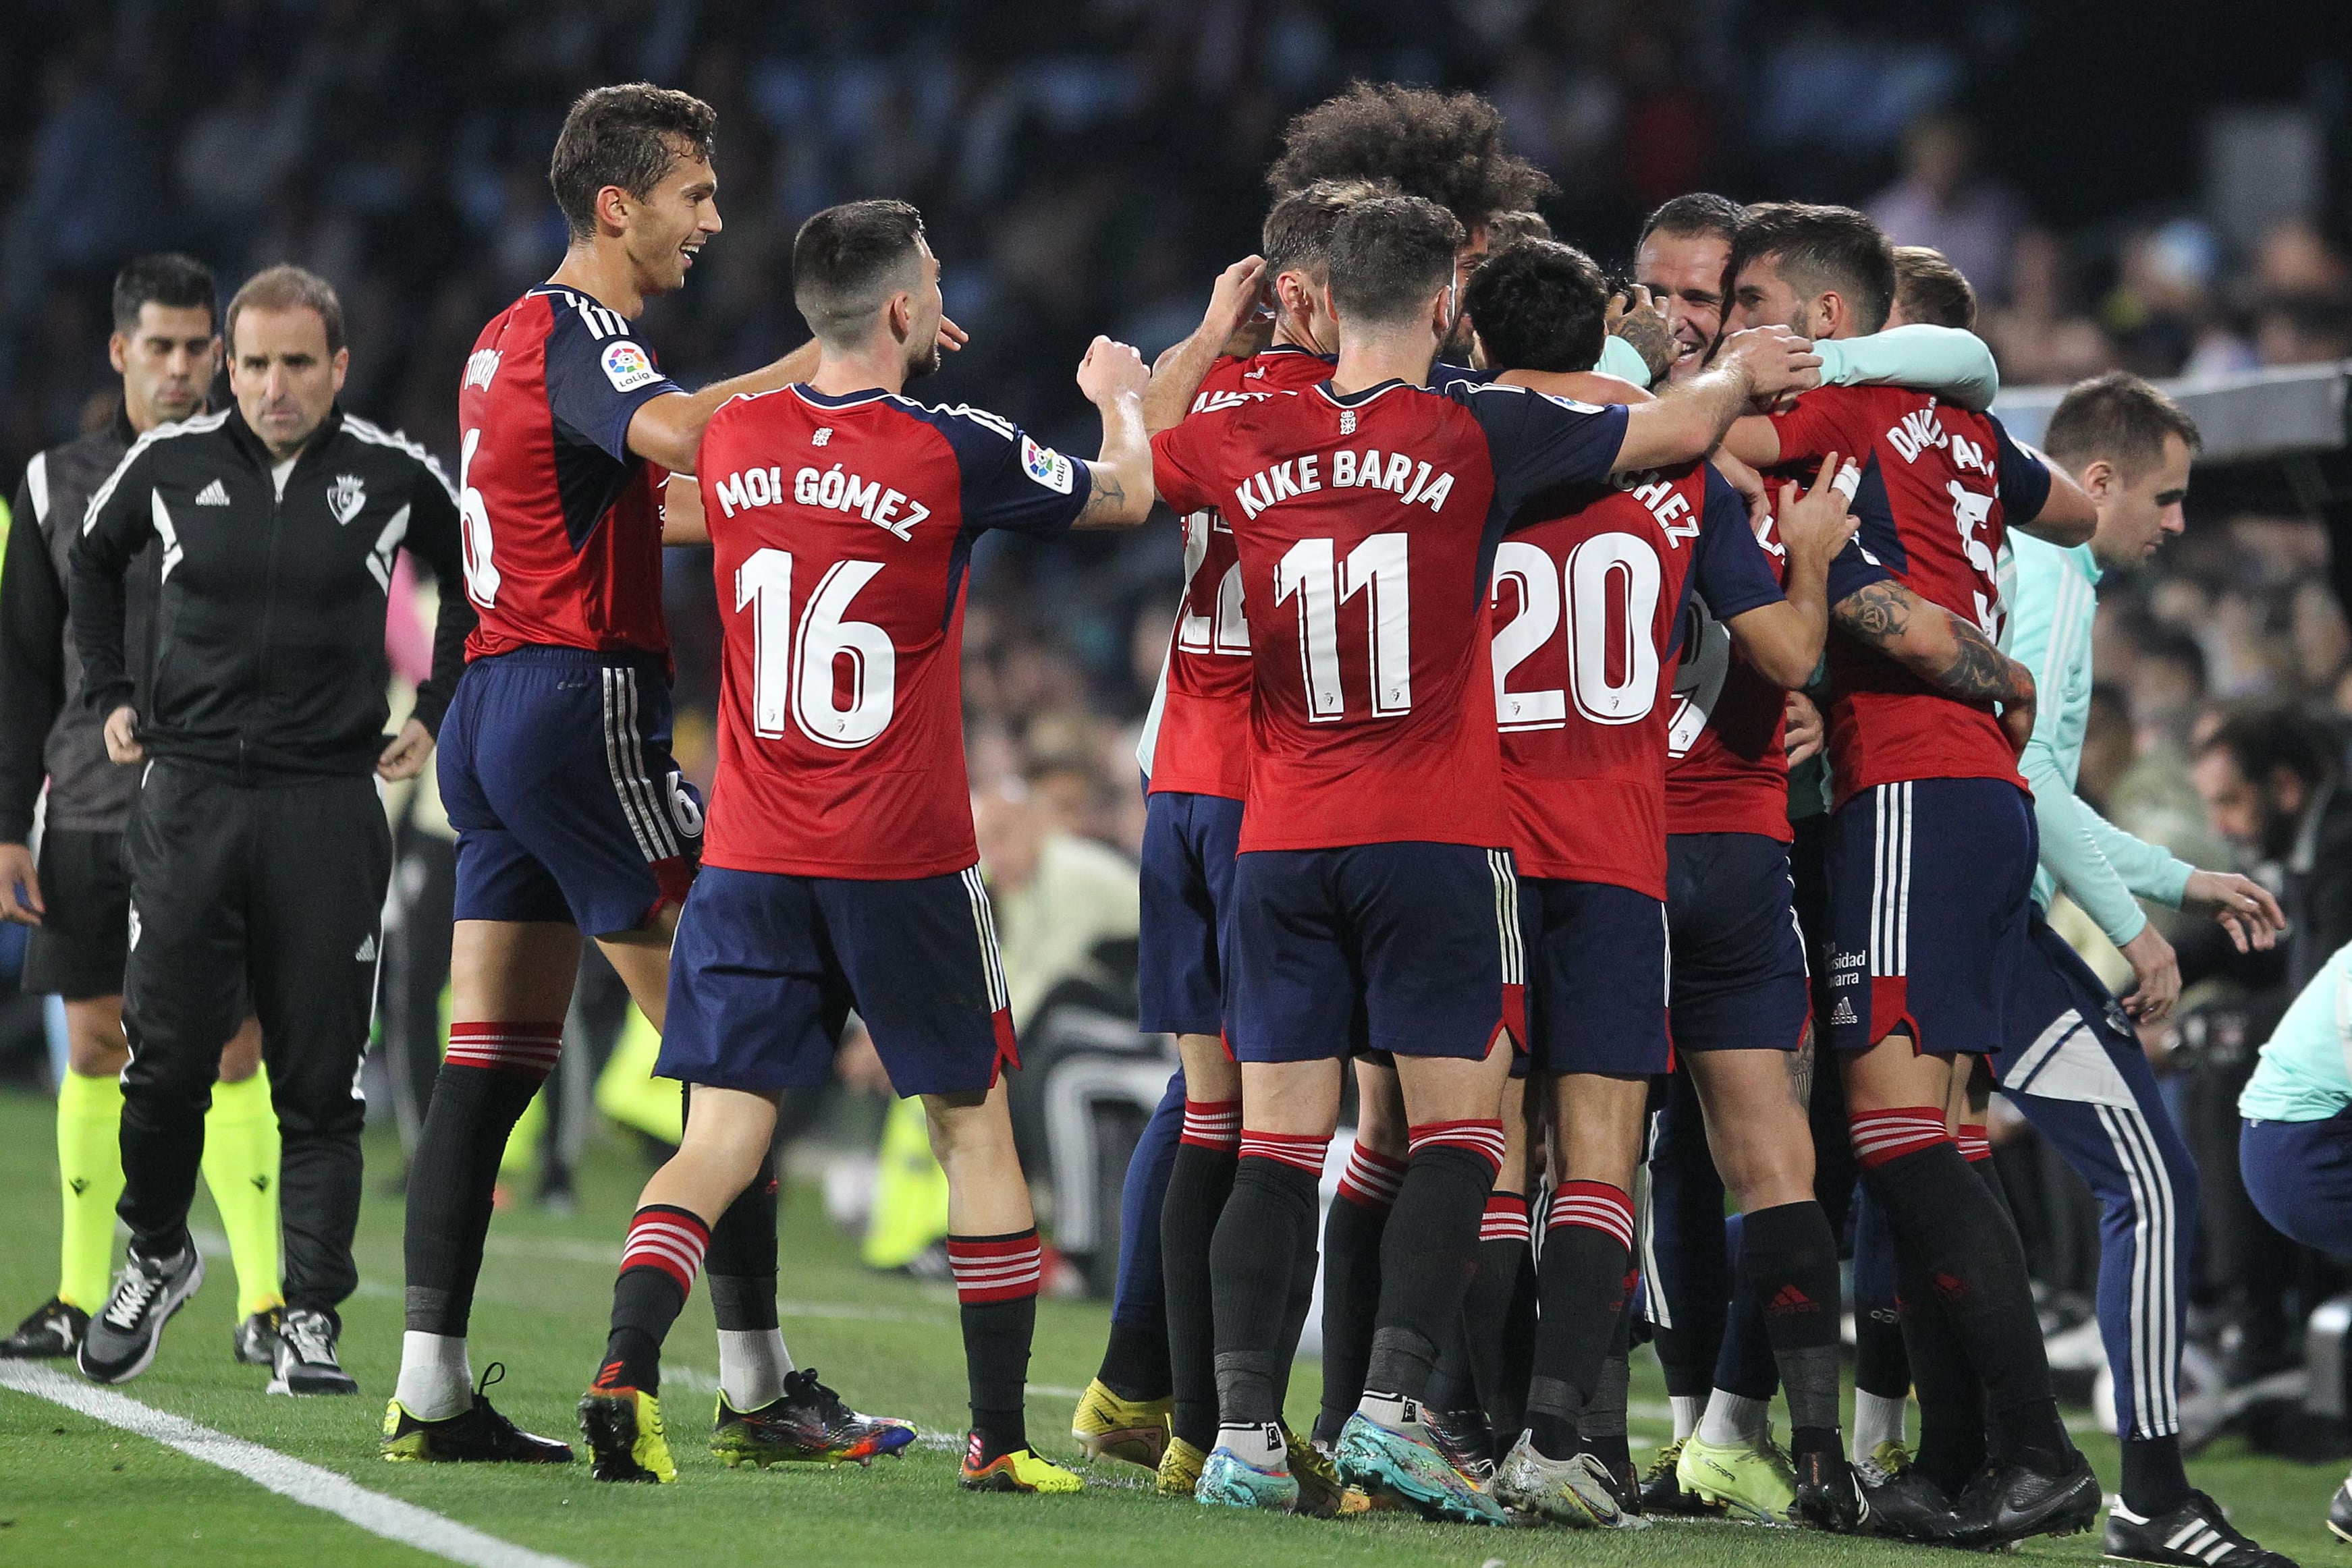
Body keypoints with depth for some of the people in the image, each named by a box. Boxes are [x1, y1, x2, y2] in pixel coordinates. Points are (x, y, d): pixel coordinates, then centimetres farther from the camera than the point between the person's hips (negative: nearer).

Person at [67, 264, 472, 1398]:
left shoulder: (393, 476, -1)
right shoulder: (170, 464, 2)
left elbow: (478, 581, 17)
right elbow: (95, 560, 22)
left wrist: (437, 713, 11)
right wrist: (109, 695, 15)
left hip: (328, 805, -1)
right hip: (189, 800, 1)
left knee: (320, 1082, -2)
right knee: (164, 1060, -2)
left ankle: (312, 1322, 3)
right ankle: (157, 1257, 23)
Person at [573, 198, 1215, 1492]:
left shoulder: (733, 443, 0)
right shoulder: (949, 455, -10)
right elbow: (1127, 496, 7)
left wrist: (869, 361, 34)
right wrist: (1121, 397, 28)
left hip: (750, 855, 3)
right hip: (905, 859, -3)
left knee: (721, 1140, 2)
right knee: (974, 1128, 11)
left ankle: (626, 1367, -20)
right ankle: (1000, 1437, 12)